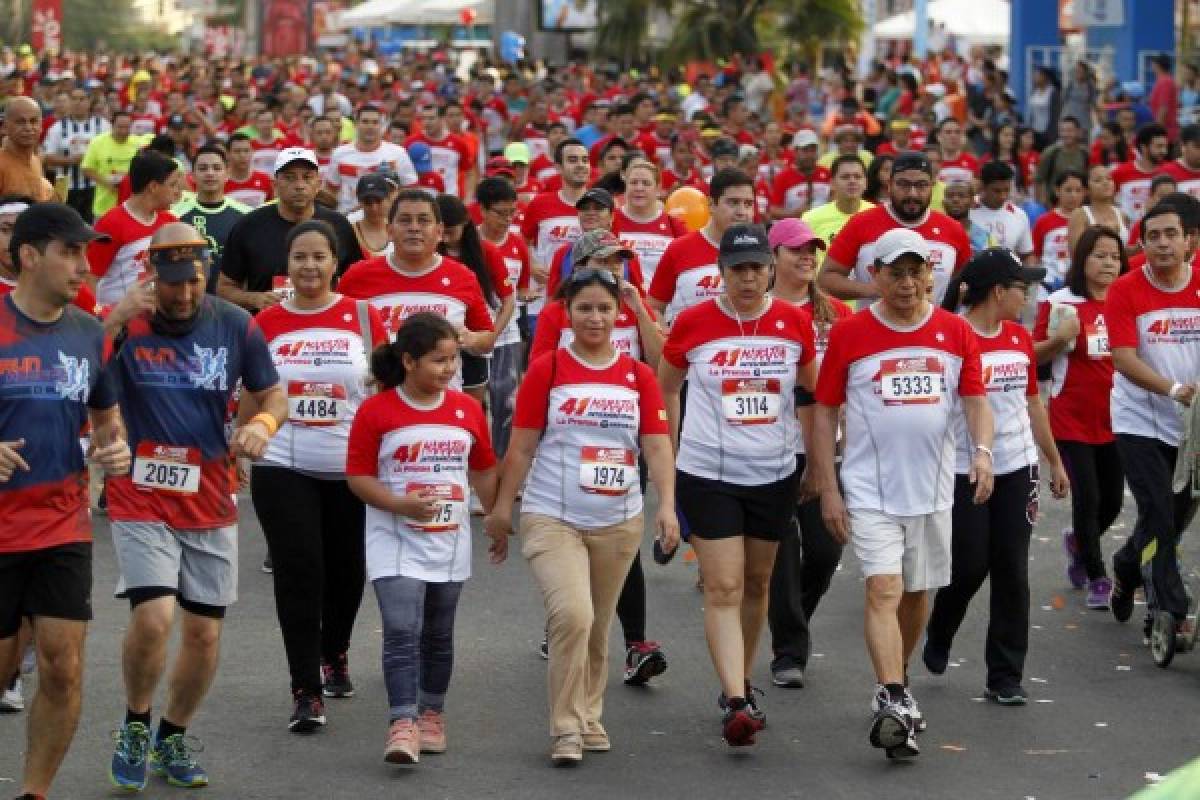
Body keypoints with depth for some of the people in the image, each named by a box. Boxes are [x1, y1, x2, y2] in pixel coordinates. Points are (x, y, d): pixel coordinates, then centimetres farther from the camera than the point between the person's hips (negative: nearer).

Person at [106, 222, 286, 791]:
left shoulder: (236, 326, -1)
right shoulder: (124, 326, -8)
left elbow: (272, 393, 10)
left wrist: (263, 424, -13)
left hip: (211, 503, 3)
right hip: (141, 502, -3)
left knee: (205, 632, 8)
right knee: (153, 617, -19)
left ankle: (172, 738, 31)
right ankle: (135, 727, 8)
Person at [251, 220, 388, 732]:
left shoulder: (362, 317, 0)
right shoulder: (265, 323, 1)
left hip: (352, 470, 1)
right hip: (283, 469, -1)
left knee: (346, 571, 14)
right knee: (298, 574, -8)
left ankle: (334, 656, 40)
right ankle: (306, 691, -6)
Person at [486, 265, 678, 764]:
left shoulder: (638, 376, 4)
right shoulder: (546, 369, -3)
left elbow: (657, 445, 0)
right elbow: (521, 447, 0)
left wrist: (666, 506, -12)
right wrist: (502, 509, 1)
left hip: (618, 522, 3)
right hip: (552, 518, -3)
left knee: (598, 628, 12)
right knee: (572, 614, -20)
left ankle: (589, 716, 31)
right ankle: (566, 729, -10)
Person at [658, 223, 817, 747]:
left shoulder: (795, 323, -3)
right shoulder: (692, 324, -7)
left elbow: (811, 392, 13)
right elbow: (665, 388, 9)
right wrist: (668, 454, 10)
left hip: (774, 475, 3)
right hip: (707, 475, -3)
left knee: (757, 585, 15)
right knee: (724, 589, -10)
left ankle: (739, 685, 32)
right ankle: (737, 704, -17)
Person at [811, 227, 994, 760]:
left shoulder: (956, 332, 3)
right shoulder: (849, 334, -4)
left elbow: (975, 401, 1)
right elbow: (824, 413, 0)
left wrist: (982, 450, -20)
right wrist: (828, 489, -4)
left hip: (932, 490, 3)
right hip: (869, 490, -3)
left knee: (917, 592, 14)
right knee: (883, 589, -17)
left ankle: (896, 686, 34)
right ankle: (891, 703, -26)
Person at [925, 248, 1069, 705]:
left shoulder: (1020, 338, 8)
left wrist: (1054, 461, 21)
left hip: (1017, 470, 5)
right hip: (963, 472, -5)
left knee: (1012, 572, 3)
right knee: (969, 567, 0)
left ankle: (1005, 678, 9)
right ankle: (938, 638, 31)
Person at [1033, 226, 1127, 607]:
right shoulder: (1060, 302, -6)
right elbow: (1035, 355, -2)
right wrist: (1059, 339, -20)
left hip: (1114, 419, 4)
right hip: (1072, 418, -4)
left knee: (1112, 501, 9)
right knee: (1087, 498, -5)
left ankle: (1078, 541, 40)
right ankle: (1097, 579, 10)